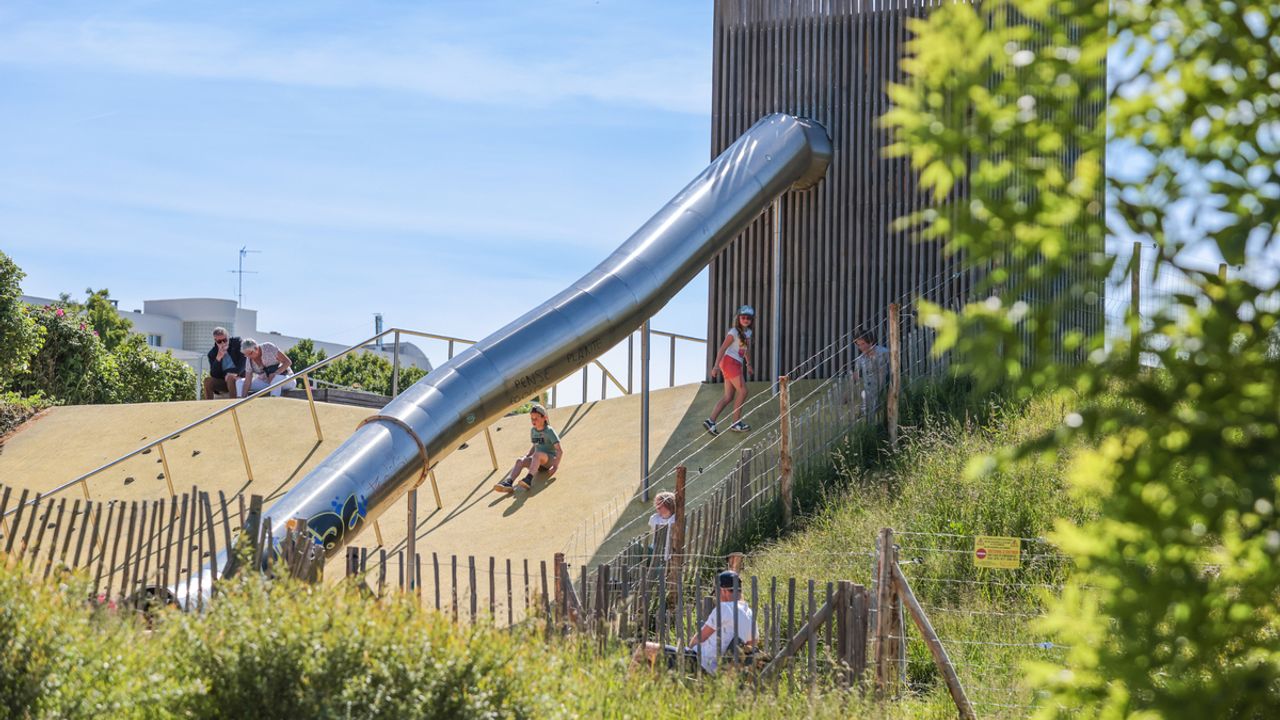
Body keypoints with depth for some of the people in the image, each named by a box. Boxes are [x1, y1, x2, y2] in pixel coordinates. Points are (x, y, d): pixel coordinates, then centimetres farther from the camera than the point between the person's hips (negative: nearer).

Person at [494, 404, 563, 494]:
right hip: (538, 462, 6)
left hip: (550, 459, -6)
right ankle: (507, 482, -45)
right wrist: (527, 456, 10)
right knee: (519, 461, -23)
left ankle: (528, 480, -54)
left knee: (537, 454, -38)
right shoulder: (533, 431, 10)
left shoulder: (549, 431, -10)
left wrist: (555, 466, -23)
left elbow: (560, 451, -15)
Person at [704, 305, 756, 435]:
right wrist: (716, 366, -21)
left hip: (737, 365, 8)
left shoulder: (748, 332, 13)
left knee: (729, 397, 3)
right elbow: (722, 349, -14)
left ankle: (710, 421, 0)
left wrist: (748, 364, 31)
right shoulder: (733, 332, -11)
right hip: (729, 362, -8)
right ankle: (736, 423, -4)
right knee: (743, 391, -11)